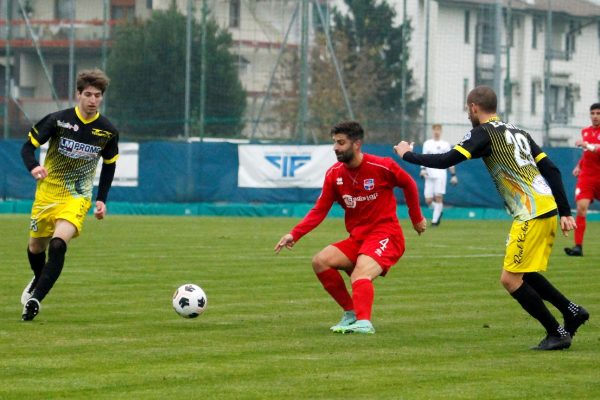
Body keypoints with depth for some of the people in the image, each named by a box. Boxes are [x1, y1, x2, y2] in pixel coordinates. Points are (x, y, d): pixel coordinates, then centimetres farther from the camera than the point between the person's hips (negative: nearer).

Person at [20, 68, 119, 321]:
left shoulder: (107, 131, -5)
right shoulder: (58, 120, -12)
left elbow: (109, 165, 12)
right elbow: (28, 147, -8)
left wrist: (102, 200, 7)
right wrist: (33, 167, -30)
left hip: (77, 198, -1)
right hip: (47, 193, 1)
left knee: (58, 244, -25)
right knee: (36, 247, 12)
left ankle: (35, 299, -23)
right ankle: (39, 279, 47)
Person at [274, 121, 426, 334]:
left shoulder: (381, 166, -11)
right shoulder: (334, 174, 1)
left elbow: (409, 184, 6)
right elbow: (319, 210, 1)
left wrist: (416, 218, 16)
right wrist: (294, 234, -13)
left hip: (386, 235, -6)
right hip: (357, 238, 6)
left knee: (360, 275, -31)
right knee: (320, 261, -15)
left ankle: (363, 322, -51)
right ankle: (351, 313, -4)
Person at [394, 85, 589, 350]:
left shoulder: (484, 133, -5)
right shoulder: (517, 132, 20)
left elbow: (446, 161, -14)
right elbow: (552, 170, 17)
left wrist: (408, 155, 1)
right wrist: (565, 212, 16)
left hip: (532, 214, -9)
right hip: (547, 210, 9)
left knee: (510, 279, -4)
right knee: (522, 273, 22)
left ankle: (557, 333, -1)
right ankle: (572, 312, 20)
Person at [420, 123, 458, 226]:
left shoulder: (445, 144, 8)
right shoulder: (427, 144, 12)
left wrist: (453, 175, 6)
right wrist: (423, 169, -2)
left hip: (441, 174, -2)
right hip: (429, 175, 2)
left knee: (438, 197, -13)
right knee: (428, 200, -4)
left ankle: (435, 220, -8)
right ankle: (439, 211, 24)